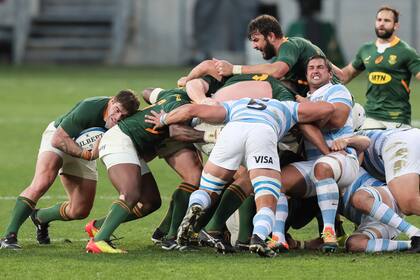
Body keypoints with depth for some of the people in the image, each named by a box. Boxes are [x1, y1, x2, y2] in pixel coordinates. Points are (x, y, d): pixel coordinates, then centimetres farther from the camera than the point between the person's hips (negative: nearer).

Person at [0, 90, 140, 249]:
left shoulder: (125, 125, -21)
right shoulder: (88, 108, -35)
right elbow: (58, 139, -32)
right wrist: (87, 154, -43)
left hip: (85, 149, 6)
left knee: (81, 211, 2)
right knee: (41, 184, -31)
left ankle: (39, 217, 30)